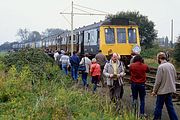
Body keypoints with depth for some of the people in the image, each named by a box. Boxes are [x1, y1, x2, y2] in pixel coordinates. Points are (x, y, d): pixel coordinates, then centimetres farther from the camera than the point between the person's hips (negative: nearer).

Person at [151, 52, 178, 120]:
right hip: (170, 89, 7)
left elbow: (158, 81, -17)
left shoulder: (161, 67, -18)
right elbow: (175, 77, 11)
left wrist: (154, 91, -7)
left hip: (162, 90, -7)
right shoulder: (171, 65, 2)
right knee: (169, 106, 15)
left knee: (158, 106, 6)